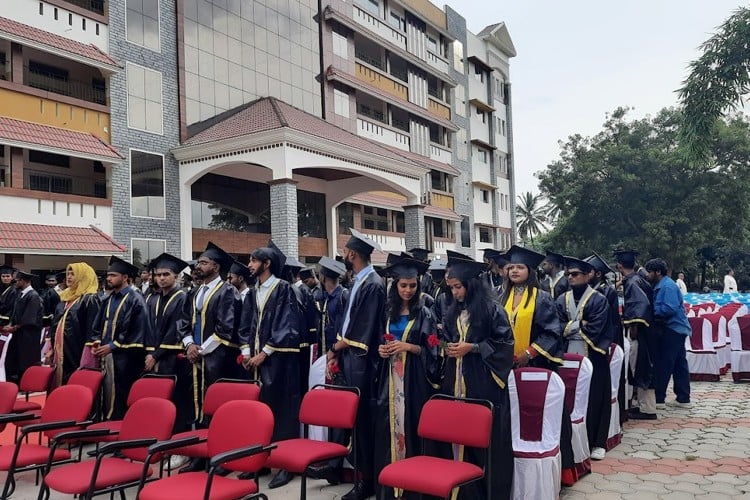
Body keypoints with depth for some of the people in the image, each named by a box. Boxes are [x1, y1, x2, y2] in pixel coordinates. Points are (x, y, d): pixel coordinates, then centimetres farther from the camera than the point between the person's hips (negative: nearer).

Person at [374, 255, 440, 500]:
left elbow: (431, 350, -4)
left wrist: (409, 346, -17)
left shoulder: (423, 313, -2)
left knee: (410, 426, -3)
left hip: (413, 379, -4)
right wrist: (381, 349, -1)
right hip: (390, 377, 4)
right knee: (388, 427, 4)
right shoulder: (389, 311, 11)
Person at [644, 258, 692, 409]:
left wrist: (652, 310, -15)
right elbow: (660, 307, 17)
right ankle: (683, 398, 19)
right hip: (677, 329, 10)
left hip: (672, 330, -10)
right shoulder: (661, 285, 14)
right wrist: (654, 311, -1)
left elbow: (670, 309, -25)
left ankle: (658, 398, 2)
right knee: (679, 364, 12)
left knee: (663, 365, -4)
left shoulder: (668, 286, -16)